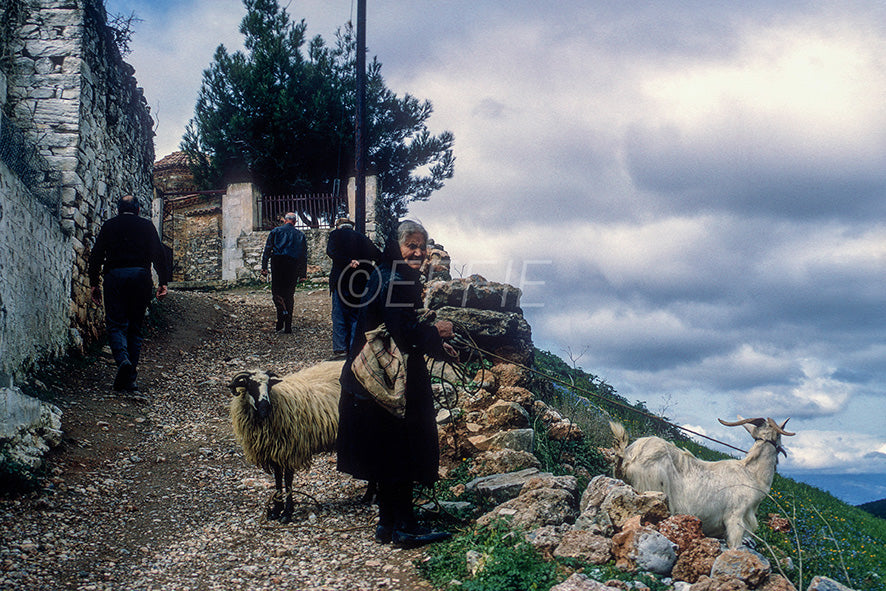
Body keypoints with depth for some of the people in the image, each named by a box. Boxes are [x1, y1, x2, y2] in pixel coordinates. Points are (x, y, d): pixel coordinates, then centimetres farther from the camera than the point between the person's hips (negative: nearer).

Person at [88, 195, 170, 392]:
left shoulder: (109, 225, 13)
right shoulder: (147, 225, 12)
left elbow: (96, 255, 9)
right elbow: (158, 255, 5)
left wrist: (94, 284, 13)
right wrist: (163, 282, 5)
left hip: (114, 275, -1)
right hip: (140, 275, 1)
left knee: (116, 325, 0)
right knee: (135, 327, 7)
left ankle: (123, 361, -28)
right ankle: (130, 379, 4)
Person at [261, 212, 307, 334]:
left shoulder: (276, 231, 10)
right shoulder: (300, 235, 15)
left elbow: (267, 250, 4)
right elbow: (304, 255, 13)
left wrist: (264, 267, 3)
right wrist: (302, 273, 15)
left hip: (277, 262, -2)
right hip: (293, 265, 2)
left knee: (276, 292, 1)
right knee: (289, 294, 9)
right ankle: (288, 327, 8)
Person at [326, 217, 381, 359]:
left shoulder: (336, 234, 3)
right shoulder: (362, 238, 14)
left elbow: (331, 251, -15)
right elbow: (378, 256, 7)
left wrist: (348, 262, -18)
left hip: (341, 281, -4)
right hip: (360, 283, 4)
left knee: (339, 315, 2)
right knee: (356, 315, 10)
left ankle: (340, 348, -1)